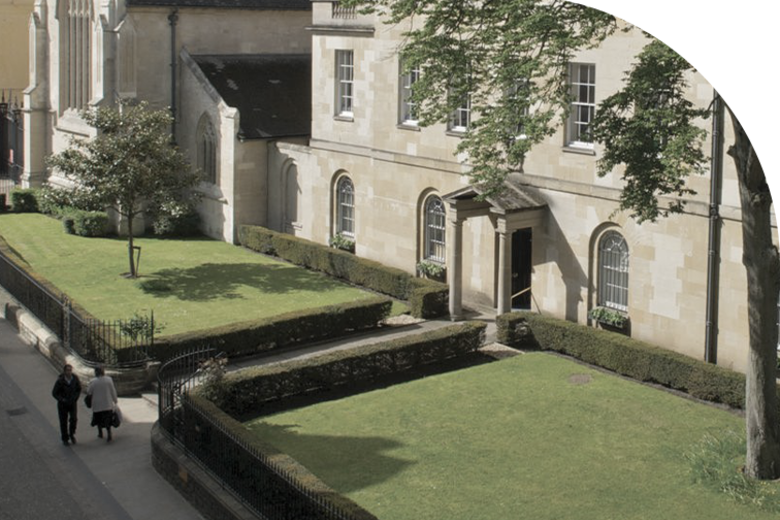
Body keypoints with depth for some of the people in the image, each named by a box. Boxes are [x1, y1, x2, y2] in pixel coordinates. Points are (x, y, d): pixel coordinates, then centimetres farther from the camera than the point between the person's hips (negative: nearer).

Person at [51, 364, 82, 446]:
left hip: (73, 403, 2)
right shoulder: (60, 381, -21)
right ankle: (65, 439, 25)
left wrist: (76, 397, -8)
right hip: (62, 404, -2)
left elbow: (79, 389, 5)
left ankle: (72, 434, 18)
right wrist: (62, 400, -19)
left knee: (74, 419, -9)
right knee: (63, 422, 6)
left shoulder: (75, 378, -12)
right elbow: (54, 393, -10)